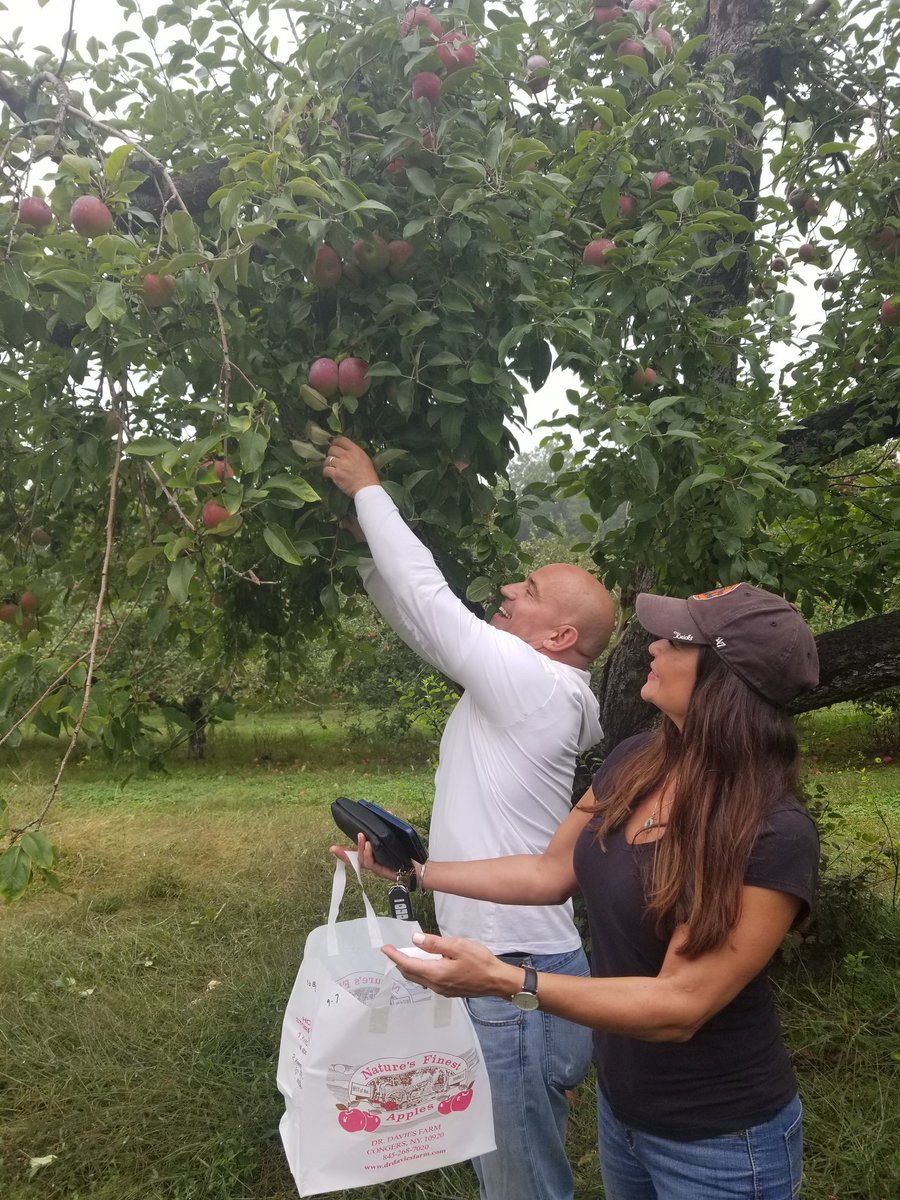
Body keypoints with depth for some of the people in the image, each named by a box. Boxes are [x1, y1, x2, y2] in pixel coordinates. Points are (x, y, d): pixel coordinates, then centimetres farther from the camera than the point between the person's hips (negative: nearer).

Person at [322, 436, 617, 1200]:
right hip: (504, 967, 9)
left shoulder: (537, 682, -19)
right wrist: (363, 531, 9)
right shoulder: (512, 685, 7)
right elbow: (417, 614, 13)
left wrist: (368, 490, -4)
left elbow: (426, 598, -16)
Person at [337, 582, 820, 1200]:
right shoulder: (635, 763, -8)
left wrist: (503, 980, -37)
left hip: (718, 1143, -6)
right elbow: (551, 872, 4)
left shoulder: (776, 837, -29)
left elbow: (679, 1005, -29)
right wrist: (418, 869, 2)